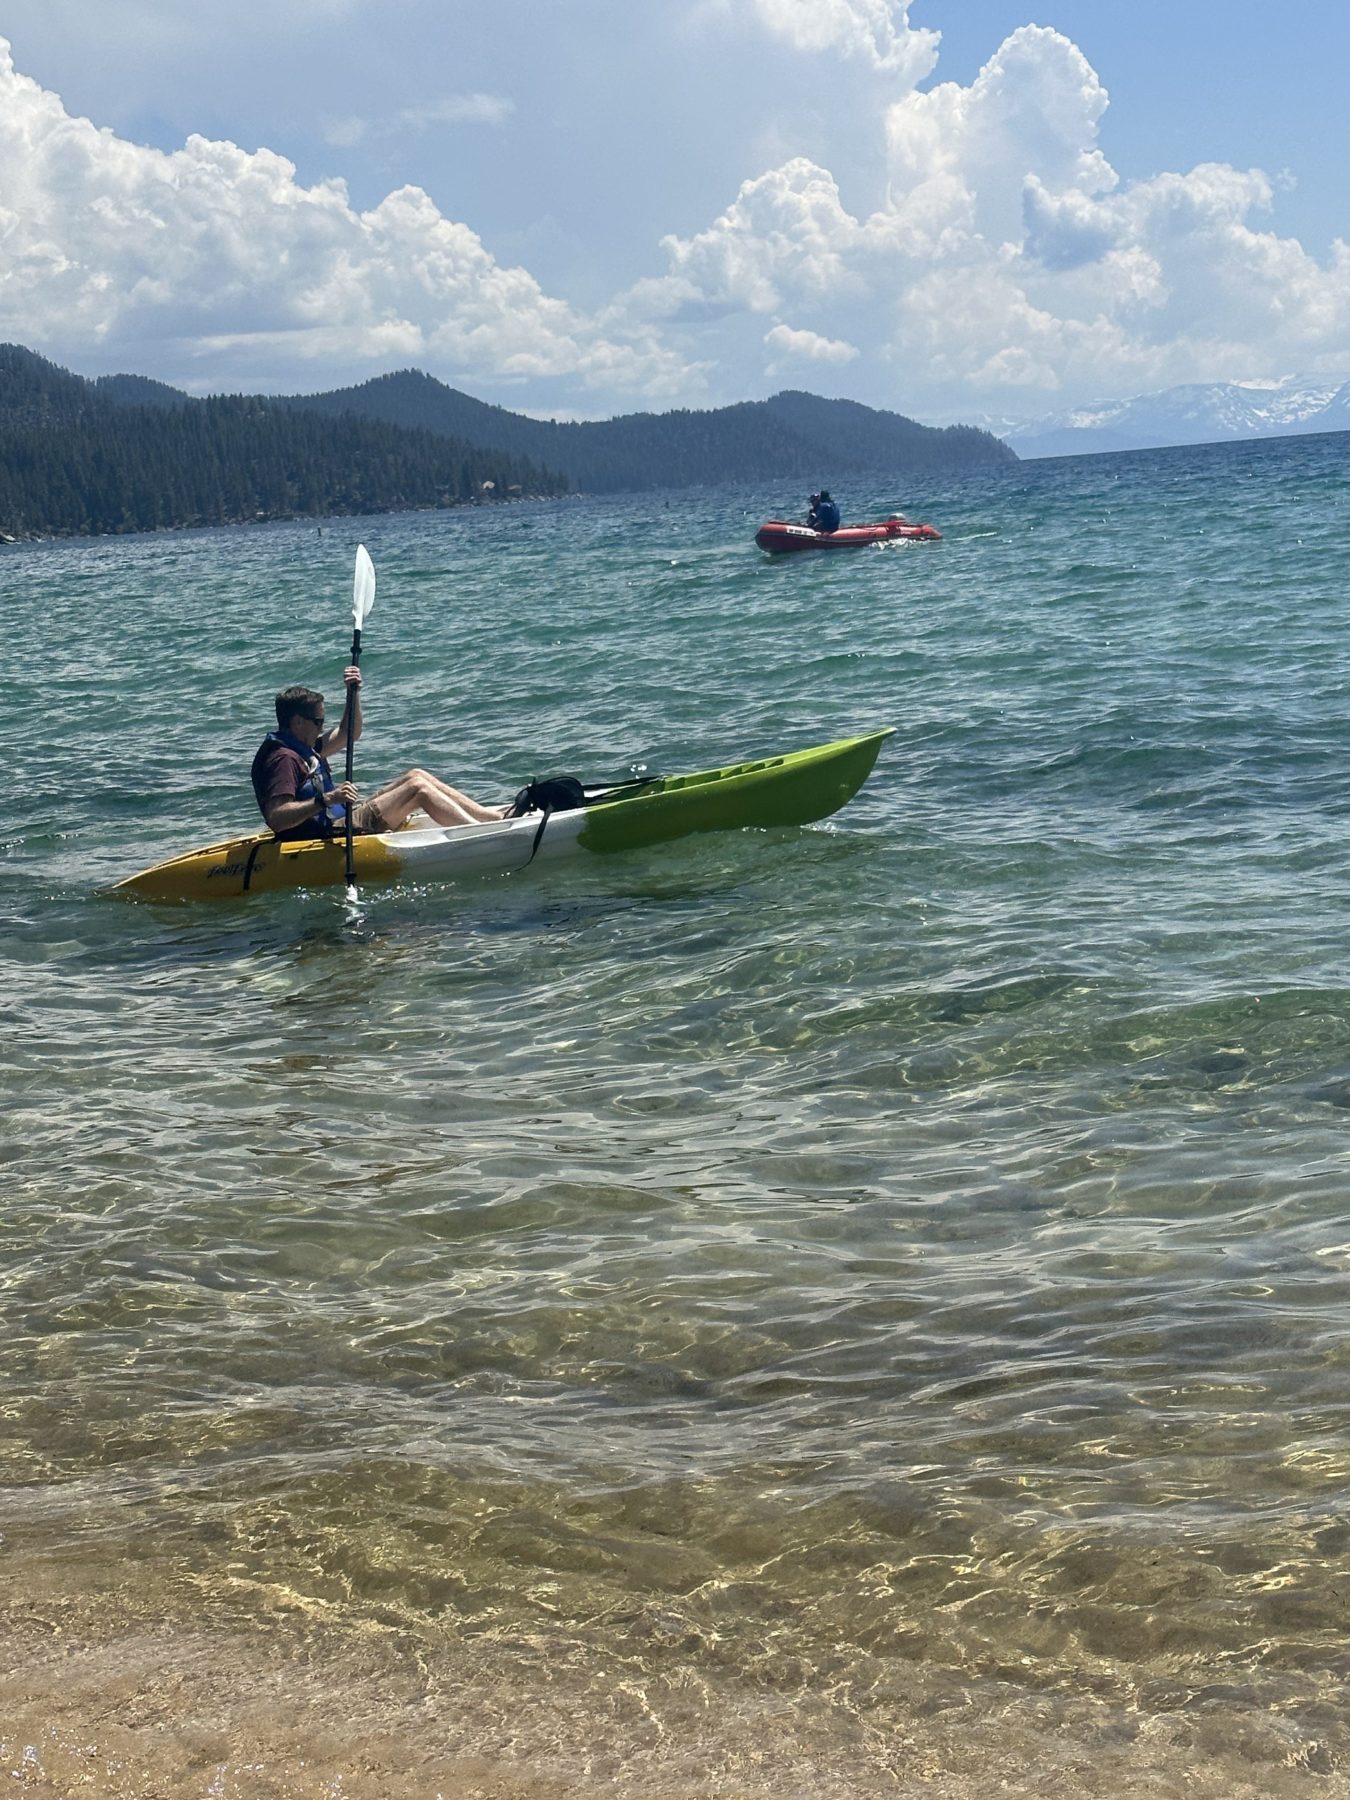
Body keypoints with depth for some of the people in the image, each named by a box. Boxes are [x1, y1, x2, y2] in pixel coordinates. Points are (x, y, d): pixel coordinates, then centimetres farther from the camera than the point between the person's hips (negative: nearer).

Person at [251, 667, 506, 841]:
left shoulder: (302, 747, 15)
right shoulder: (282, 758, -18)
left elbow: (347, 735, 26)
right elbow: (276, 818, -30)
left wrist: (354, 694, 11)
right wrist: (325, 800, -37)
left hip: (342, 817, 11)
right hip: (327, 835, -11)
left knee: (416, 775, 10)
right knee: (417, 787, -10)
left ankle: (491, 814, 9)